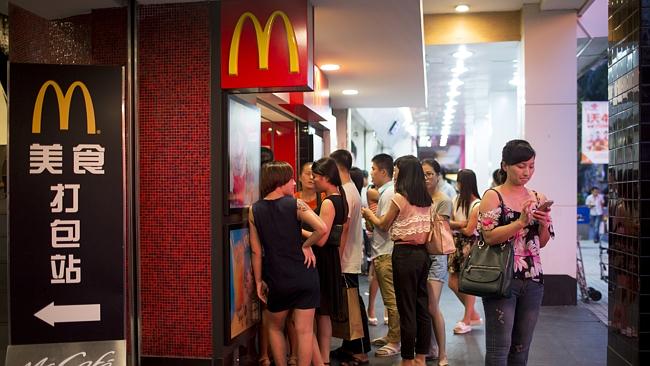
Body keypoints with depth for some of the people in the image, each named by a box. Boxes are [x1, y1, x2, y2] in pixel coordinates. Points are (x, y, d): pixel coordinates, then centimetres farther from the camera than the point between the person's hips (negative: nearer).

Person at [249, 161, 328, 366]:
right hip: (303, 275, -2)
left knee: (275, 328, 22)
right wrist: (306, 245, -5)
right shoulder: (295, 204, -7)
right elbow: (322, 228, -21)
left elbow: (256, 250, 0)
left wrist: (259, 281, 7)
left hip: (276, 280, 2)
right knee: (304, 330, 4)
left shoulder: (255, 210, 0)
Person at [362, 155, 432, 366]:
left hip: (405, 253, -7)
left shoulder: (400, 197, -11)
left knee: (406, 308, 0)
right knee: (422, 306, 11)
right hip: (423, 253, 7)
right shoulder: (426, 200, 8)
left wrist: (369, 214, 21)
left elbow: (383, 225, 1)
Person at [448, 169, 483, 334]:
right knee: (453, 282, 8)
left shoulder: (477, 205, -16)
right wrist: (461, 224, -16)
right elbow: (448, 221, 3)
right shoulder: (456, 200, 6)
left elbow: (469, 231, -15)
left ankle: (467, 321, 13)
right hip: (457, 243, 8)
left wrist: (454, 225, 0)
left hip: (470, 244, -8)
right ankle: (473, 315, 23)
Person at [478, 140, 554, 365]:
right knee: (500, 347, -4)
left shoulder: (537, 198, 10)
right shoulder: (493, 196, -4)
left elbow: (542, 243, 14)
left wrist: (544, 224, -5)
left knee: (522, 347, 11)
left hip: (533, 279, 5)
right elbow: (489, 237, -14)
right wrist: (521, 222, -20)